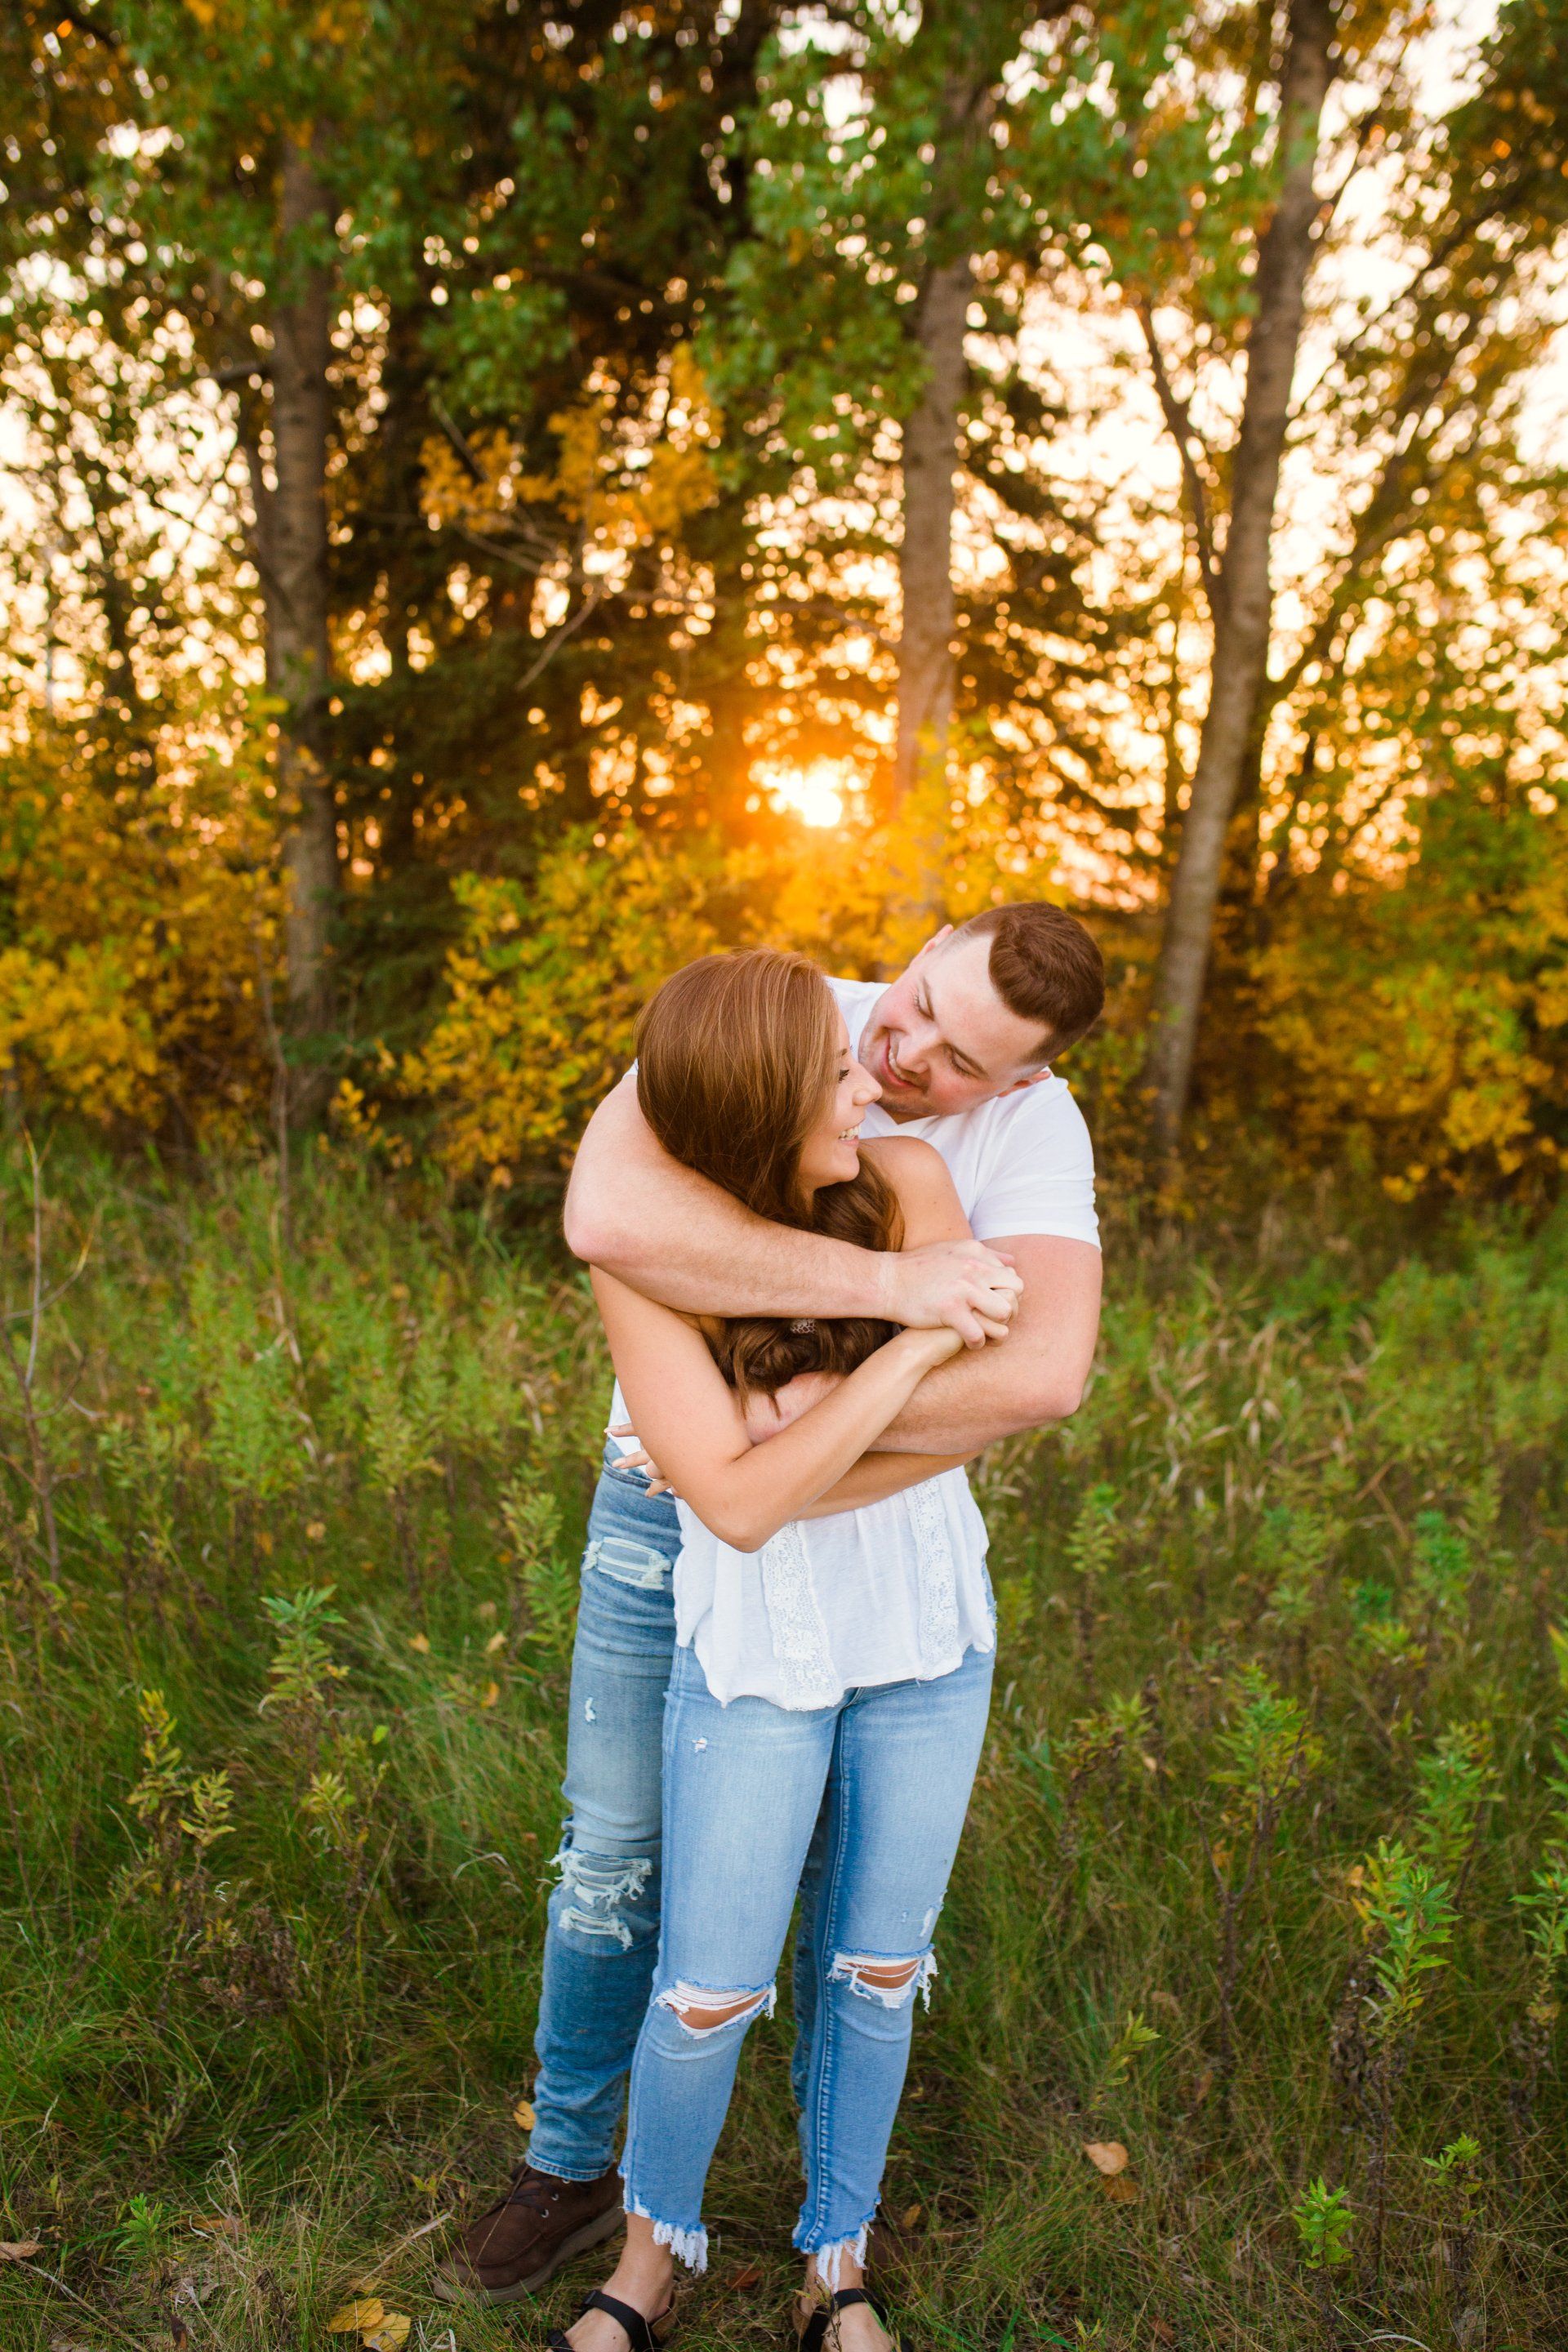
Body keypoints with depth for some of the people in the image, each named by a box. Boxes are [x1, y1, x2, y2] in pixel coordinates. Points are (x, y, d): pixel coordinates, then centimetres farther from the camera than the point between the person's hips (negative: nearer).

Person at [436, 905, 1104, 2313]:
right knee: (618, 1856, 11)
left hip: (875, 1527, 0)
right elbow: (608, 1216, -43)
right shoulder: (748, 1027, -24)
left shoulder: (1036, 1127, -21)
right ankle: (571, 2169, 35)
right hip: (669, 1507, 0)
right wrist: (881, 1283, -44)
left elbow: (1042, 1375, -37)